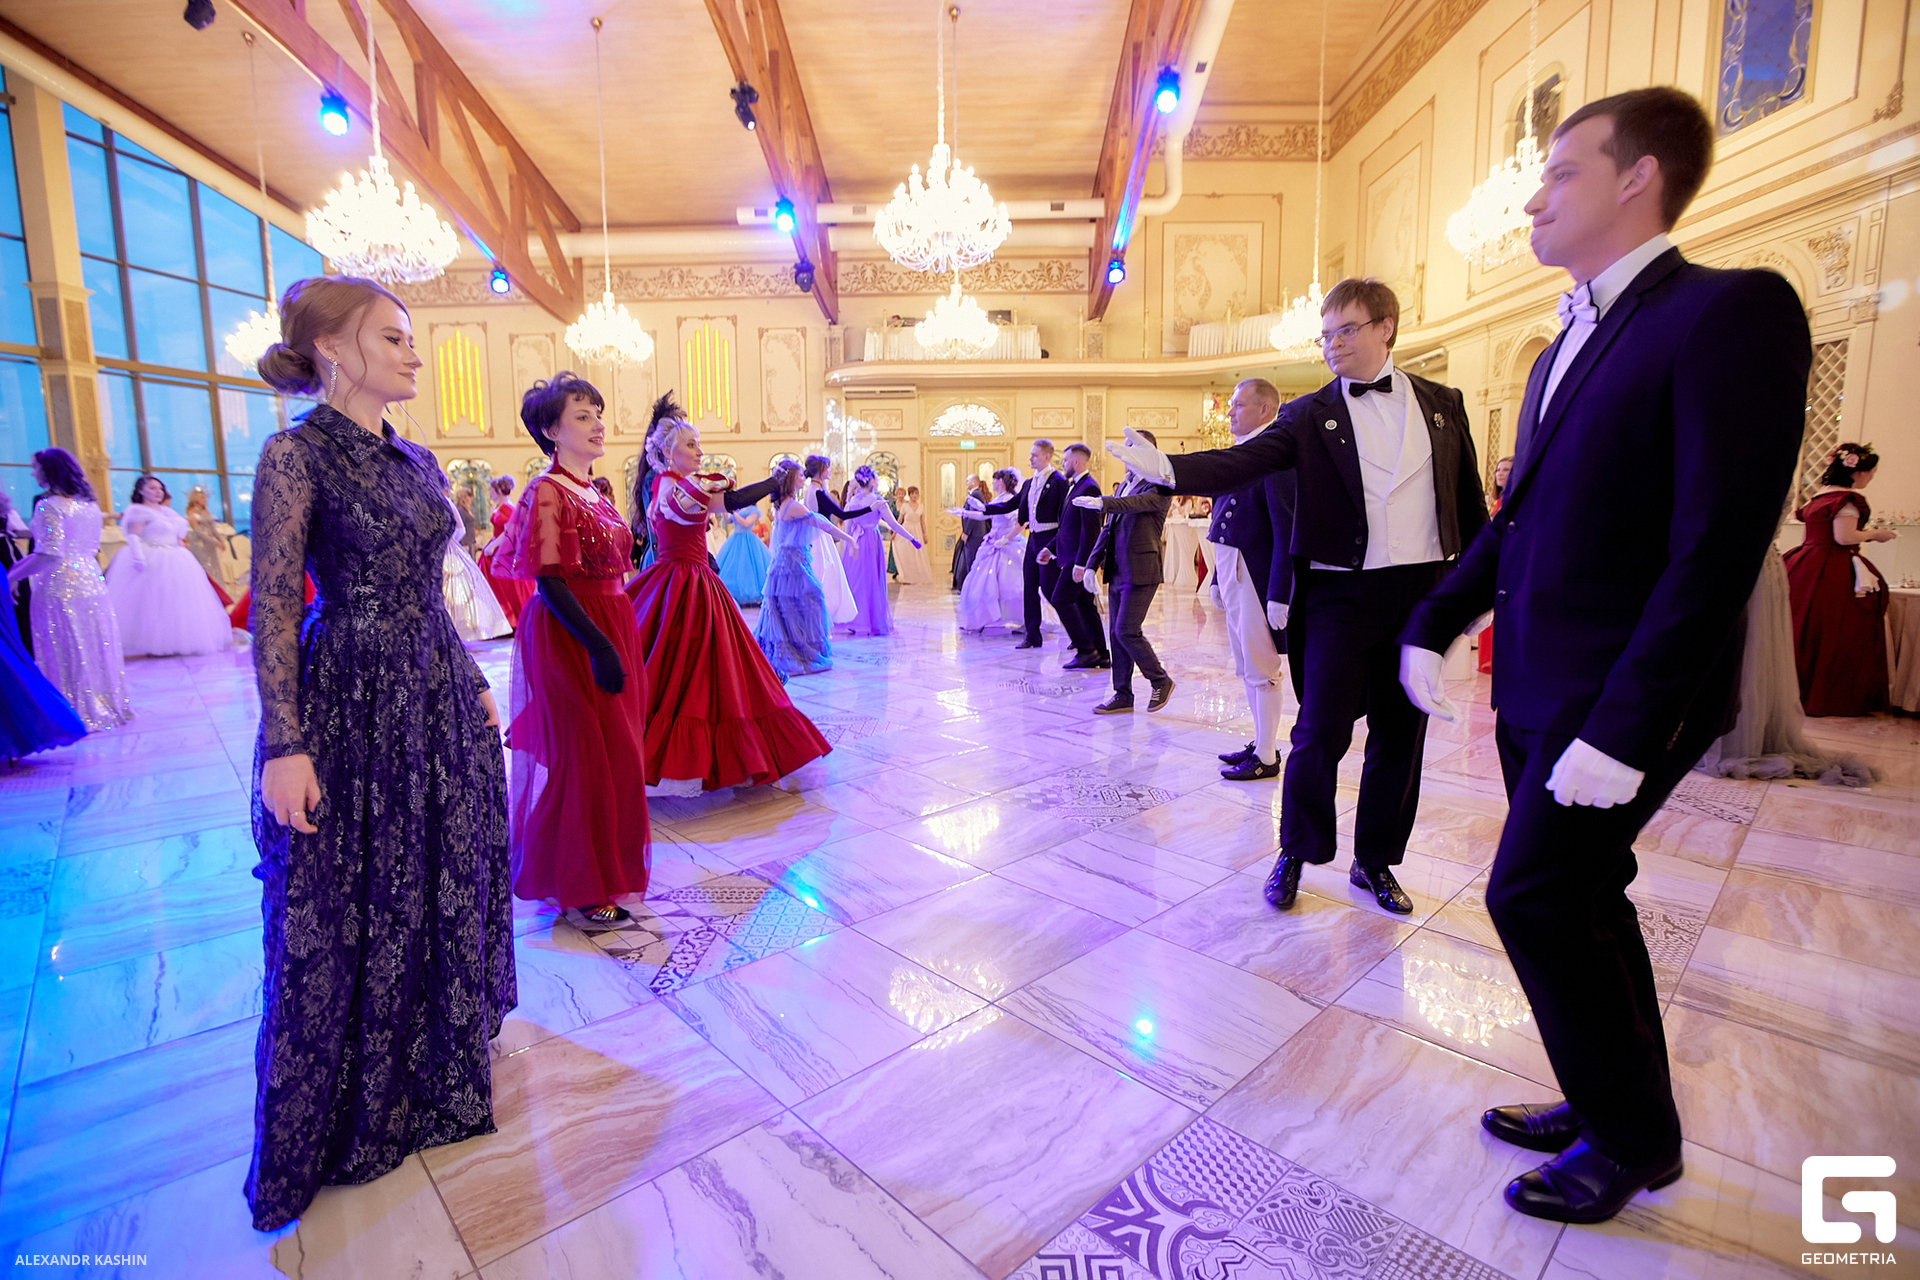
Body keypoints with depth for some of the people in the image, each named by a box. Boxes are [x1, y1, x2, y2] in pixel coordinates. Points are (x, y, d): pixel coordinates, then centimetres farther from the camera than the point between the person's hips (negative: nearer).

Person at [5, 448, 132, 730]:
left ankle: (80, 712, 5)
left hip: (60, 585, -7)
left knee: (66, 650, 1)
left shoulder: (49, 505, -11)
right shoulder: (89, 504, 11)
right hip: (92, 580, 7)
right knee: (95, 648, 12)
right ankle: (109, 705, 17)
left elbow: (50, 553, -18)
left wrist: (13, 575, -8)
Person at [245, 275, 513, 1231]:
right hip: (352, 708, -7)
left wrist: (471, 681, 15)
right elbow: (273, 610, -14)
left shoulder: (415, 459, 9)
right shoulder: (296, 455, -11)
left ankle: (437, 1066, 42)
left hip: (438, 696, 7)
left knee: (444, 885, 19)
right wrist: (285, 746, -17)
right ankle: (341, 1122, 29)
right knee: (347, 916, 7)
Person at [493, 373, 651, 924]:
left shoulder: (595, 491, 14)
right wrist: (598, 646, -24)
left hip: (610, 628, 9)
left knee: (614, 750, 16)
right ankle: (583, 884, 12)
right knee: (582, 755, -2)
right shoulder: (547, 492, -12)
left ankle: (608, 858, 32)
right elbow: (549, 582, -19)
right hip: (569, 636, -9)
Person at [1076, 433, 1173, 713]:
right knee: (1117, 634, 8)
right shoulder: (1125, 485, 19)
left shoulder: (1160, 485, -6)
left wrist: (1102, 502, -39)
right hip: (1117, 572, 8)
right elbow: (1108, 528, 19)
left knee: (1127, 631, -11)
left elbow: (1139, 502, -27)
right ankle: (1123, 695, 16)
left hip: (1140, 572, -8)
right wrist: (1091, 564, 12)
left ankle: (1161, 680, 10)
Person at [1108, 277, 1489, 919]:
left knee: (1400, 736, 10)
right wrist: (1165, 466, -31)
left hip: (1423, 591, 3)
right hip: (1341, 594, -2)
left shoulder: (1442, 403, 10)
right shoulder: (1310, 415, 2)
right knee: (1320, 733, -1)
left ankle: (1376, 862, 27)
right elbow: (1241, 462, -14)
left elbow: (1469, 497, 12)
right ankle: (1295, 855, 20)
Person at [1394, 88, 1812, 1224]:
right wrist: (1433, 626, 9)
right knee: (1579, 898, 16)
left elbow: (1718, 547, -20)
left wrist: (1620, 729, -23)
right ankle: (1615, 1106, 36)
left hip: (1618, 697, -8)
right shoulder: (1568, 346, 15)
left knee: (1535, 896, -3)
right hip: (1535, 686, 8)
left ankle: (1633, 1137, 21)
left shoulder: (1732, 310, -12)